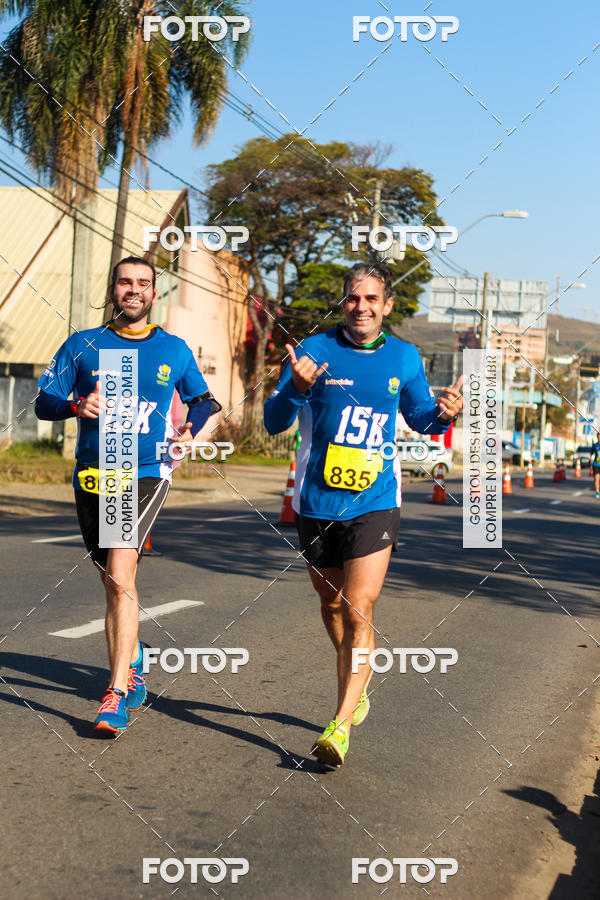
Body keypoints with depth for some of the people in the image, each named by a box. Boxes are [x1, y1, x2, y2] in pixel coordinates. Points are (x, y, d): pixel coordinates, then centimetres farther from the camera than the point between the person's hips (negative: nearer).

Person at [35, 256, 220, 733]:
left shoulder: (174, 350, 7)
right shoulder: (82, 345, 7)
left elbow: (204, 399, 22)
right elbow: (43, 402, 5)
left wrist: (191, 429, 1)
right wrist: (77, 406, -16)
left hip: (147, 475, -3)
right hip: (92, 477, 3)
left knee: (121, 577, -20)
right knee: (113, 582, 14)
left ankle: (117, 695, -17)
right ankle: (132, 658, 40)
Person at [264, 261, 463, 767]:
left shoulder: (404, 358, 4)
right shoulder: (315, 350, -3)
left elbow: (420, 419, 18)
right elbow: (274, 422, -5)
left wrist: (444, 414, -5)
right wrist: (296, 388, -26)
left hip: (374, 503, -1)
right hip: (317, 503, 1)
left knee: (359, 613, -11)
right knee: (332, 603, 17)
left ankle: (342, 724, -6)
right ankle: (356, 689, 41)